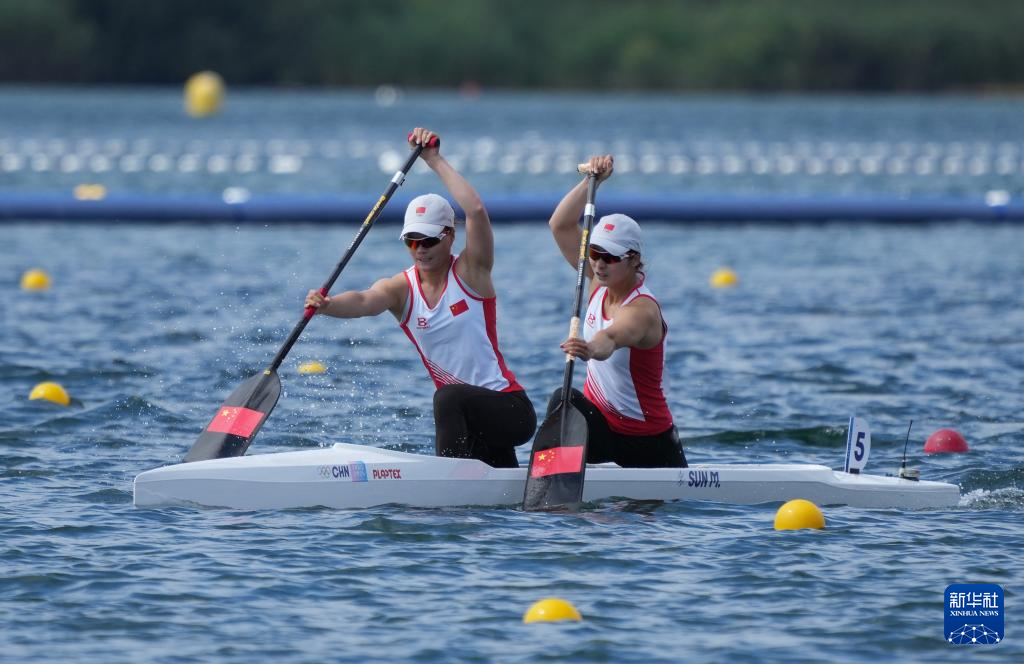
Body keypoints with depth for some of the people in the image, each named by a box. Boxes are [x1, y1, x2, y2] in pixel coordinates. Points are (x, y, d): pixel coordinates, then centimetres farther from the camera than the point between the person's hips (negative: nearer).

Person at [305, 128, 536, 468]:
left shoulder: (470, 271, -6)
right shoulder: (400, 289, 2)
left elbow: (476, 210, -22)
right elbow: (364, 301, -20)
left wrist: (435, 161, -19)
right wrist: (326, 305, -42)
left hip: (511, 408, -5)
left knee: (449, 398, -35)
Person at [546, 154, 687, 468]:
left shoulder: (642, 310, -24)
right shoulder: (600, 283, -3)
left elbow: (611, 338, -49)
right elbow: (561, 226, -5)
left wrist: (591, 349, -72)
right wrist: (591, 181, -17)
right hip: (600, 421, 5)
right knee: (563, 401, -27)